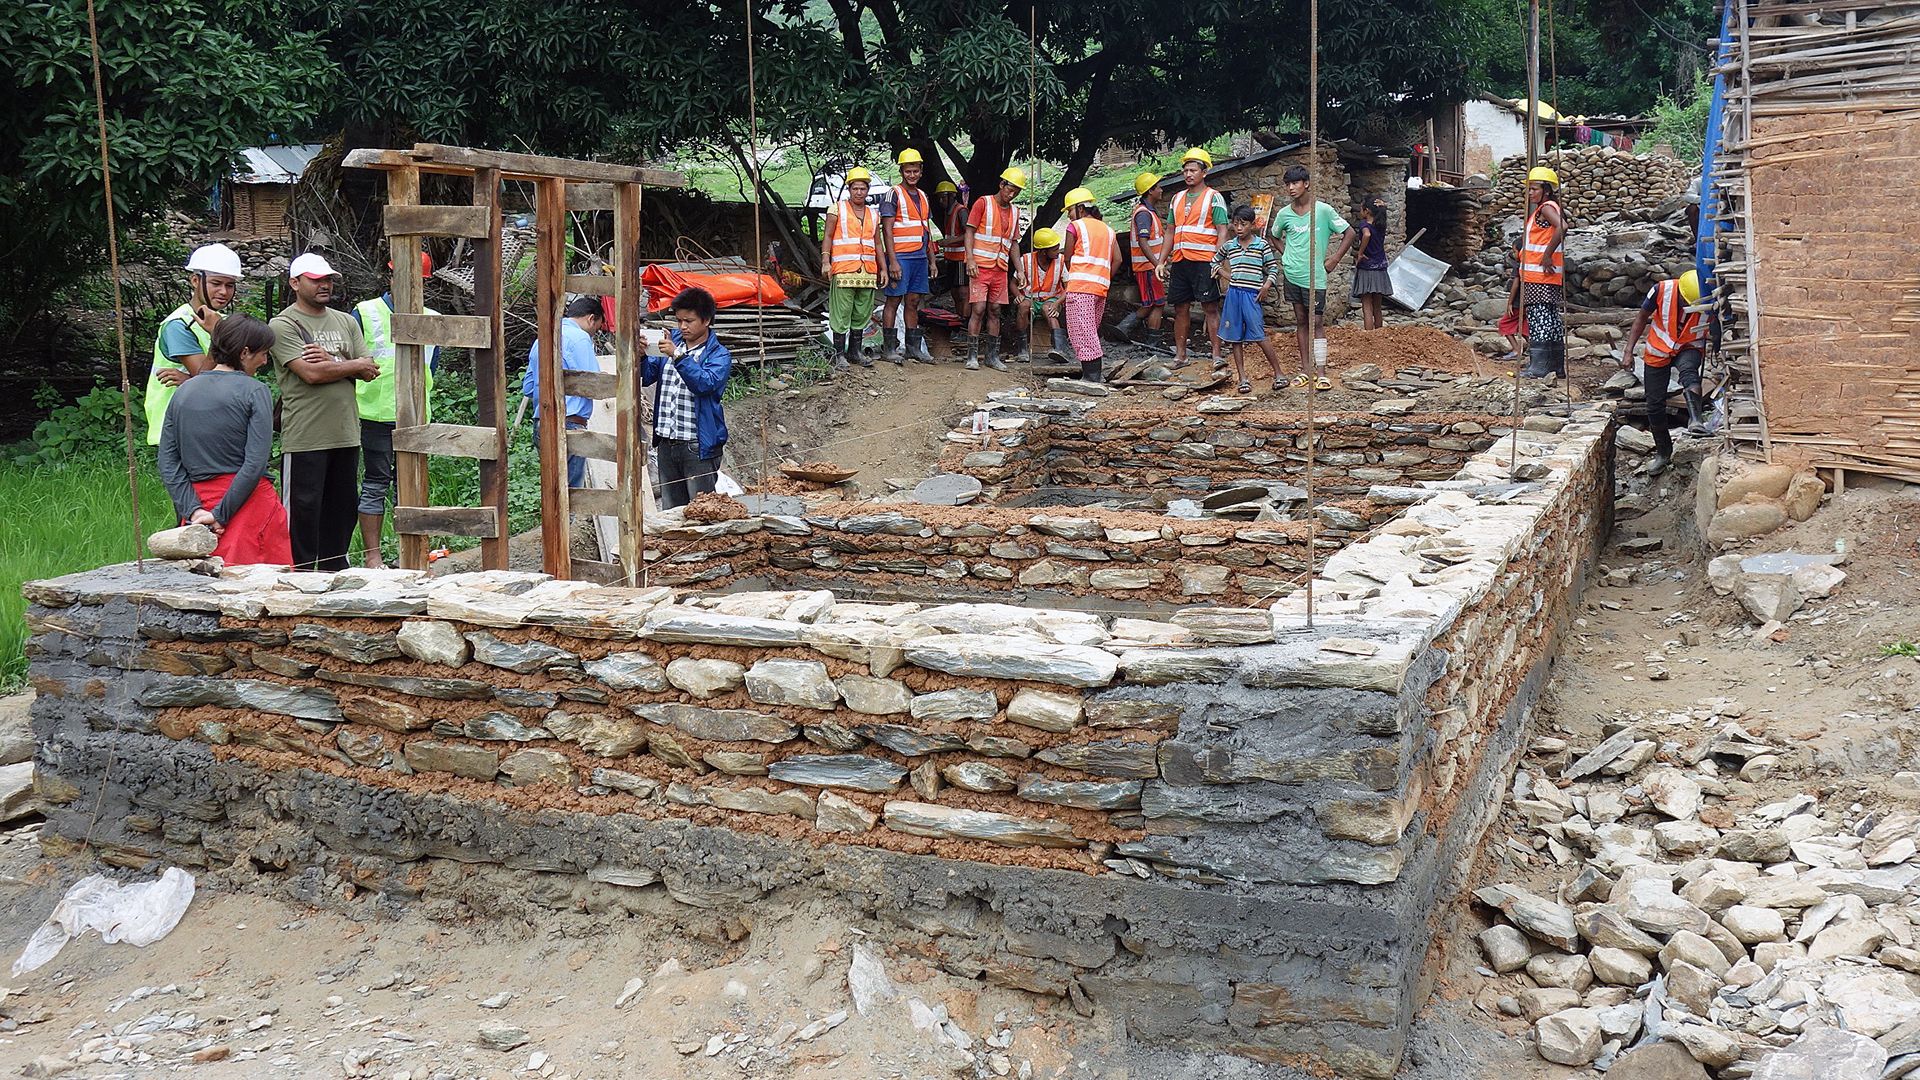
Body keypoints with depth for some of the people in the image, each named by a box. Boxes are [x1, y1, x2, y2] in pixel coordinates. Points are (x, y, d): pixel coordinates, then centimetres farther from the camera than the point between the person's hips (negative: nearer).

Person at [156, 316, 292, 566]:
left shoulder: (182, 392, 10)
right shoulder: (255, 391, -6)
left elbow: (167, 463, 3)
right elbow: (255, 463, -16)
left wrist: (194, 511, -4)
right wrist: (221, 515, -12)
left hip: (199, 502, 5)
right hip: (249, 503, -5)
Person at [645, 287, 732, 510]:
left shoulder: (719, 355, -5)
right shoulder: (671, 340, 10)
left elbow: (706, 383, -23)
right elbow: (646, 377, 9)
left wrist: (678, 356, -29)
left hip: (698, 446, -5)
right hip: (666, 443, 6)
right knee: (671, 511, 13)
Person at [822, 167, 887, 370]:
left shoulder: (873, 214, 18)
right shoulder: (837, 209, 4)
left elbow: (877, 244, 21)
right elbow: (827, 236, 0)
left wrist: (883, 269, 15)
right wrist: (825, 260, -13)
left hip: (868, 272, 5)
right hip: (843, 270, -5)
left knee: (862, 313, 7)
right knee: (841, 313, -6)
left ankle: (855, 350, 17)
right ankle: (839, 354, -3)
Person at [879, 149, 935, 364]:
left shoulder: (922, 196, 17)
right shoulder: (893, 194, -5)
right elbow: (887, 230, -10)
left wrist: (932, 259, 18)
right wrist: (892, 261, -17)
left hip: (920, 257, 7)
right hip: (900, 257, -7)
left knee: (913, 302, 9)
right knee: (893, 301, -4)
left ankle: (913, 346, 14)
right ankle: (889, 348, -3)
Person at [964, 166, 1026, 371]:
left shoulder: (1014, 211, 14)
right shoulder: (983, 203, -3)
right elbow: (969, 232, -6)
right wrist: (970, 260, -17)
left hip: (1001, 269, 5)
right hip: (980, 266, -5)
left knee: (995, 311, 7)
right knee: (978, 309, -8)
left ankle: (993, 356, 12)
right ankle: (972, 356, -4)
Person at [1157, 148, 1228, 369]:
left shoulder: (1213, 197, 0)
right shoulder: (1177, 199, 17)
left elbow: (1222, 231, -6)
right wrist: (1161, 262, 12)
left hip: (1204, 261, -6)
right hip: (1179, 261, 6)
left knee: (1210, 307, -6)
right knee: (1181, 308, 8)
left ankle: (1217, 354, -6)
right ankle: (1180, 354, 15)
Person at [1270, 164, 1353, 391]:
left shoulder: (1323, 210, -8)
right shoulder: (1284, 214, 2)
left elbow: (1349, 233, -2)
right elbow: (1275, 236, 23)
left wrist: (1335, 258, -5)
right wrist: (1286, 255, 10)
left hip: (1315, 276, -4)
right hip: (1292, 275, 4)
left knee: (1317, 323, -4)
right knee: (1301, 321, 10)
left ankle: (1321, 373, -5)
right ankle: (1305, 369, 16)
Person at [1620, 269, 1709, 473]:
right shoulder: (1662, 290, -23)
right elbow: (1642, 318, -6)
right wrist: (1628, 351, -9)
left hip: (1688, 349, -1)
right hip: (1658, 351, 1)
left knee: (1688, 369, -37)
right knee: (1655, 405, 5)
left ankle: (1695, 420, -53)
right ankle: (1663, 452, 24)